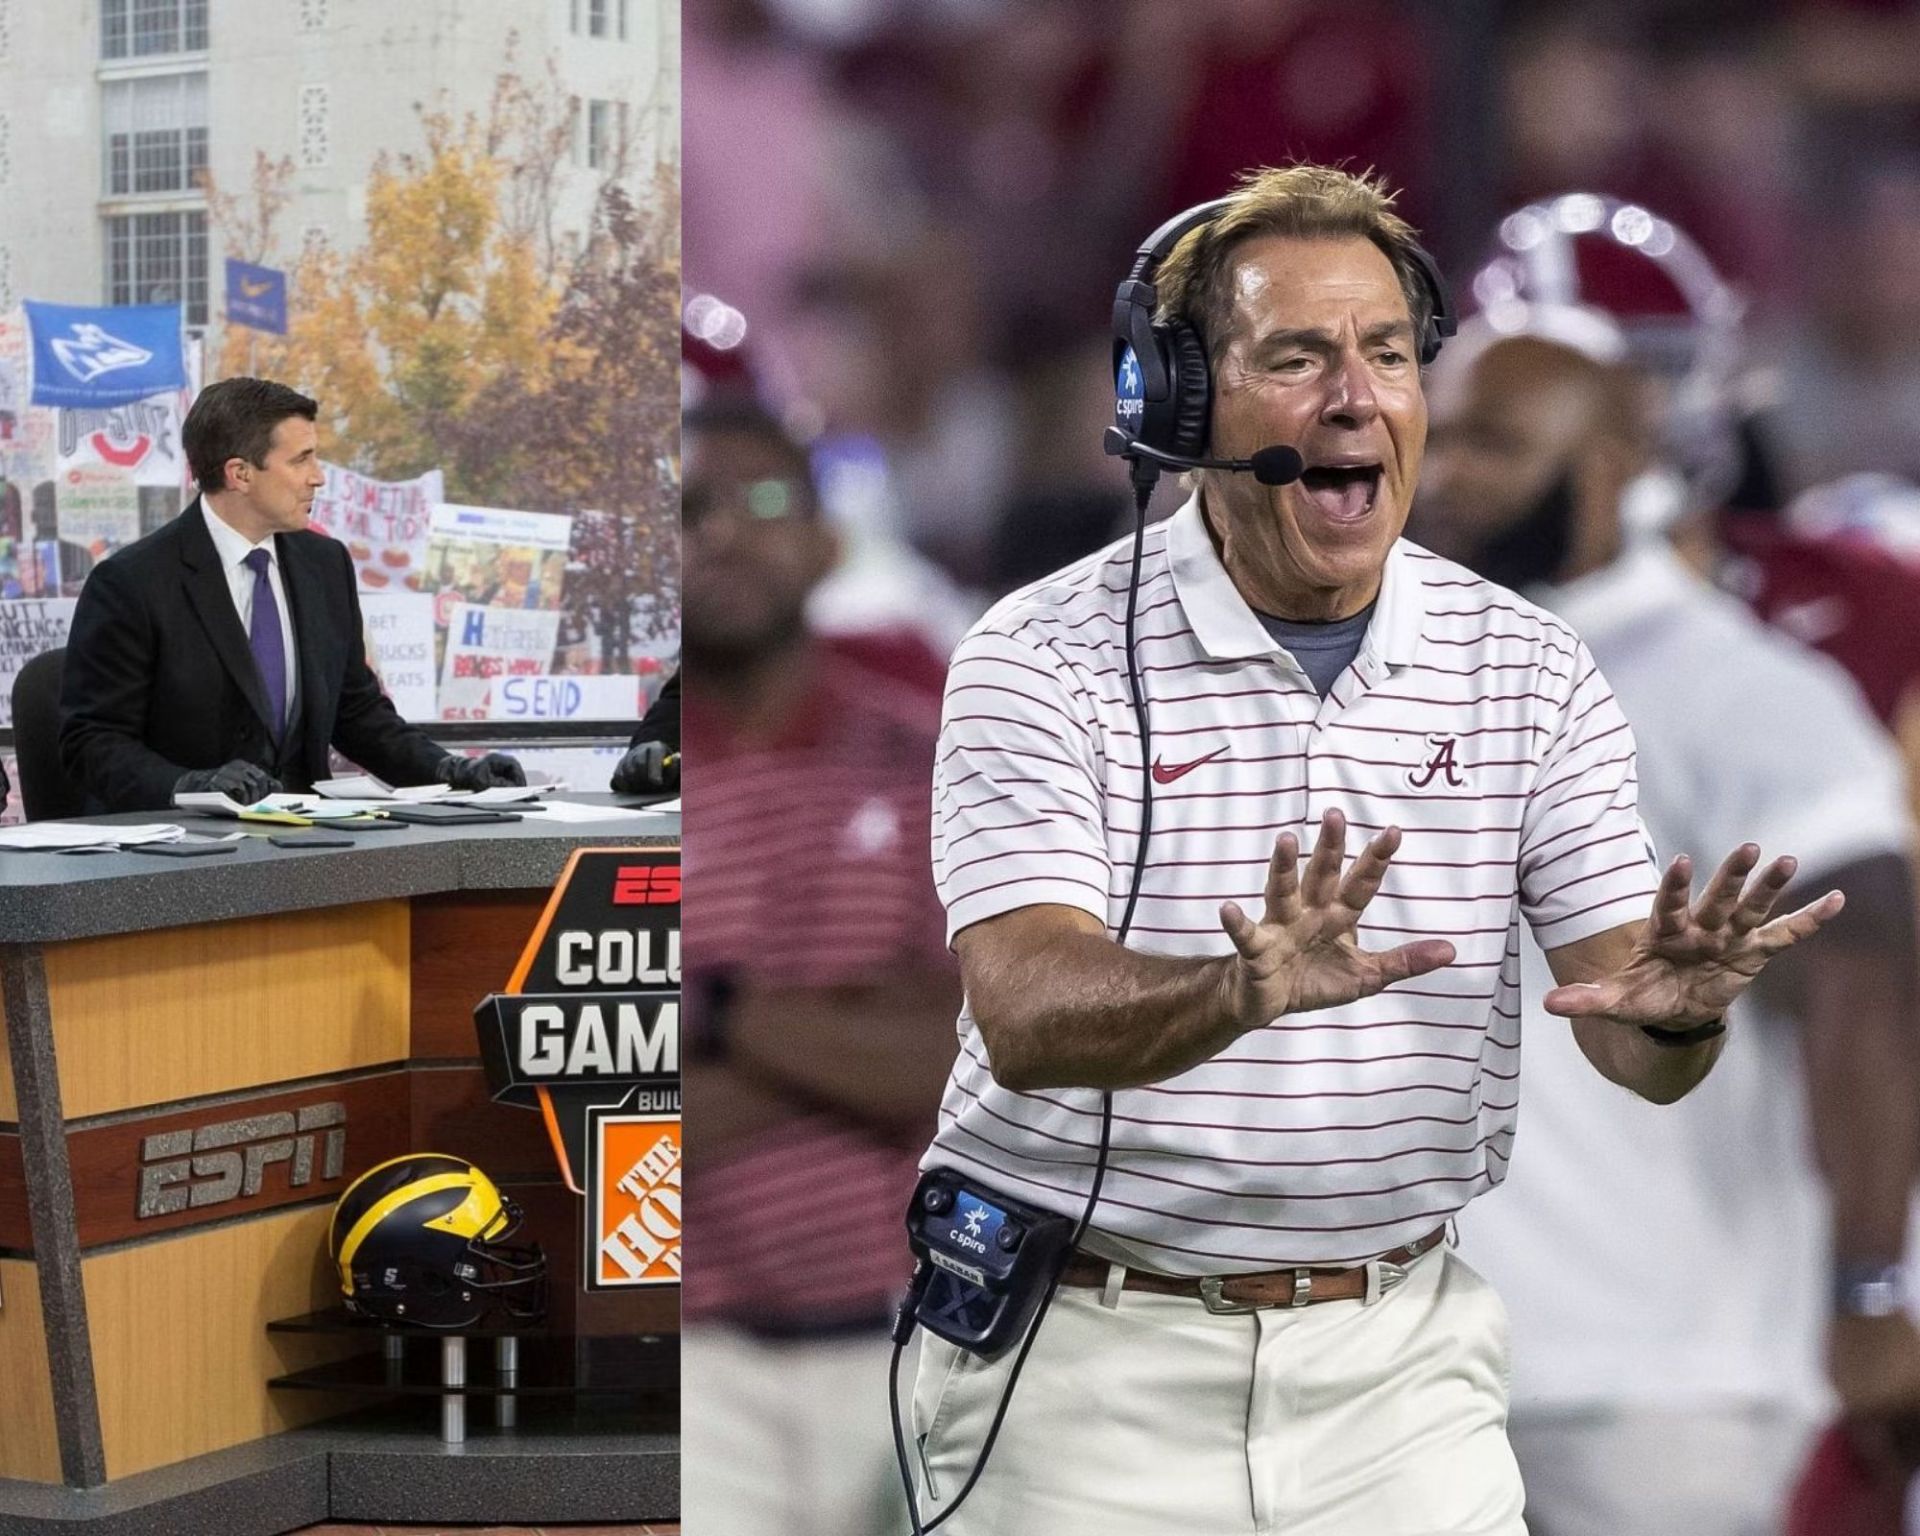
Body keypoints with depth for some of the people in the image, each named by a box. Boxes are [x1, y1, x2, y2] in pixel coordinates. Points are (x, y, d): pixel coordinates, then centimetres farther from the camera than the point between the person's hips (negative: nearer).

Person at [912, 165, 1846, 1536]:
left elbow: (1632, 1048, -2)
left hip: (1399, 1366, 3)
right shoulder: (1043, 660, -8)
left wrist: (1673, 1011, -25)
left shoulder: (1532, 674, 3)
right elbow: (1028, 1016, -20)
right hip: (1088, 1358, -3)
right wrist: (1243, 994, -39)